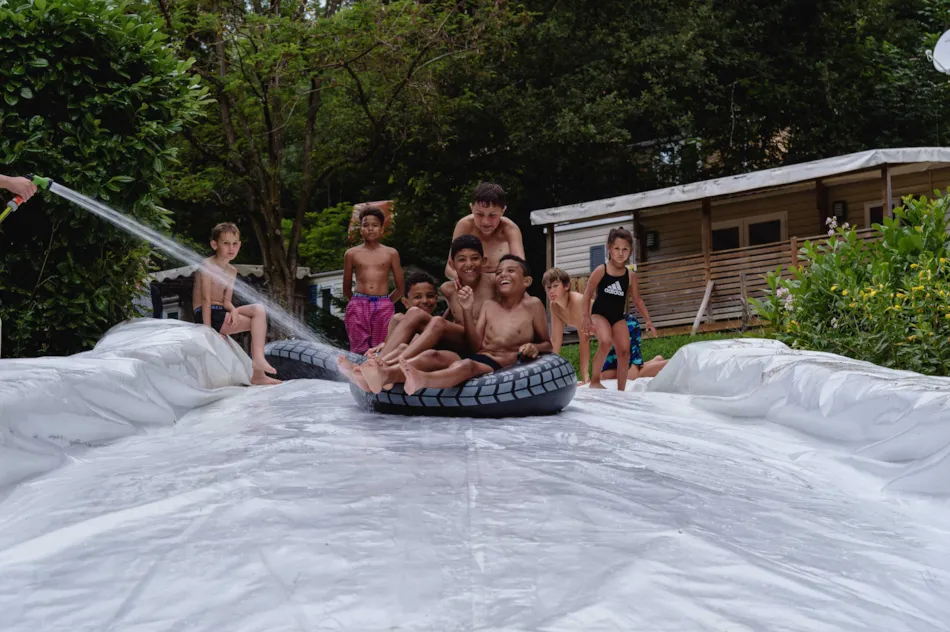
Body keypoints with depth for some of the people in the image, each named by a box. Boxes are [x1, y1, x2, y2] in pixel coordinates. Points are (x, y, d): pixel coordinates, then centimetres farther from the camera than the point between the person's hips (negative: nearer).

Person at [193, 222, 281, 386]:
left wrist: (233, 309, -17)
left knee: (259, 309, -9)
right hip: (207, 314, -8)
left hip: (222, 311, 8)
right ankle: (257, 375, -14)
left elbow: (226, 300, 8)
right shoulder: (207, 265, -11)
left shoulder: (232, 271, 14)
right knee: (258, 321, -14)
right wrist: (208, 329, -21)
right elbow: (206, 299, -16)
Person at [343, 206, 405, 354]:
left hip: (384, 308, 0)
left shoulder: (391, 253, 9)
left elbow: (400, 288, 12)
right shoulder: (352, 254, 10)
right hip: (358, 306, 0)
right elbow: (346, 289, 18)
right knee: (359, 352, -5)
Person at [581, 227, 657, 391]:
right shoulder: (601, 270, -9)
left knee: (624, 351, -6)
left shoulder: (631, 276, 2)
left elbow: (637, 300, 12)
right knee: (606, 342, -30)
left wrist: (648, 321, 10)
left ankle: (621, 390, 5)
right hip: (599, 314, -4)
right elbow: (588, 294, -6)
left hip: (619, 317, 4)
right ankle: (595, 381, -17)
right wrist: (586, 317, -13)